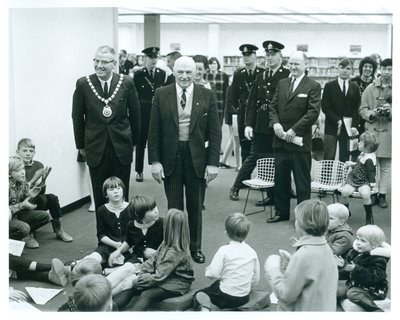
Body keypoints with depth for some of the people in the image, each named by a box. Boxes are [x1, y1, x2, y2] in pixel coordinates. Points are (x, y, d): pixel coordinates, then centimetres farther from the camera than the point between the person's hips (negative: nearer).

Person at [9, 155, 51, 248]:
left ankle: (26, 235, 5)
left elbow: (26, 202, 5)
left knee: (45, 216, -6)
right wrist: (22, 205, -29)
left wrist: (30, 196, -16)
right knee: (24, 228, -34)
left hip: (18, 215, 7)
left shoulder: (23, 182, -3)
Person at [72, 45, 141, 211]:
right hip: (96, 150, 0)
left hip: (122, 149, 0)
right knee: (100, 198, 7)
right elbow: (77, 117, 4)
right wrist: (81, 145, 6)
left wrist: (133, 141, 10)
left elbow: (135, 114, 7)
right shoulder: (83, 84, -4)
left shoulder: (127, 82, -3)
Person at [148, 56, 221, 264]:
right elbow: (154, 131, 0)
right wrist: (154, 161, -6)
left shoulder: (207, 96, -1)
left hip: (197, 157, 0)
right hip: (170, 156, 0)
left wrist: (213, 162, -6)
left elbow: (214, 132, -1)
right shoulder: (161, 95, -1)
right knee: (174, 207, 9)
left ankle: (195, 248, 28)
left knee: (195, 207, 12)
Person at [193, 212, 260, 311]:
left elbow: (213, 273, -21)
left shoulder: (224, 250, -15)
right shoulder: (252, 252, -1)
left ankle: (204, 308, -14)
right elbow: (255, 280, 5)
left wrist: (208, 269, 1)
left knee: (199, 294, 16)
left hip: (226, 297, -6)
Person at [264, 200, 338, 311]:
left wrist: (272, 270, -8)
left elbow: (286, 295, -19)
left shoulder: (304, 255, -24)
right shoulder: (325, 248, 2)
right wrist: (290, 266, 5)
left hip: (306, 310, -8)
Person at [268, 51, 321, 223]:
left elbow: (313, 112, -11)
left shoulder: (313, 86, -4)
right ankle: (281, 212, 24)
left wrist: (294, 130, -17)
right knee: (280, 179, 12)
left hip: (300, 140, -5)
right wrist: (275, 123, -7)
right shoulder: (282, 83, 13)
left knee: (302, 181, 3)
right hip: (280, 139, 5)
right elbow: (273, 107, 12)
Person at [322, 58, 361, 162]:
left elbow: (357, 109, 7)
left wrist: (354, 125, -7)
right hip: (331, 126, -2)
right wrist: (337, 120, -12)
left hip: (348, 128, 2)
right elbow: (325, 107, -1)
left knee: (345, 159, 2)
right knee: (329, 157, -5)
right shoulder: (329, 86, 5)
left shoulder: (355, 88, 12)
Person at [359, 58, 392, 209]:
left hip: (389, 131, 0)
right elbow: (362, 109, 6)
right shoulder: (371, 88, 8)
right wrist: (372, 113, -12)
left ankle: (382, 194, 11)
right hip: (372, 130, 0)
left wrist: (390, 111, -15)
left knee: (386, 166, 3)